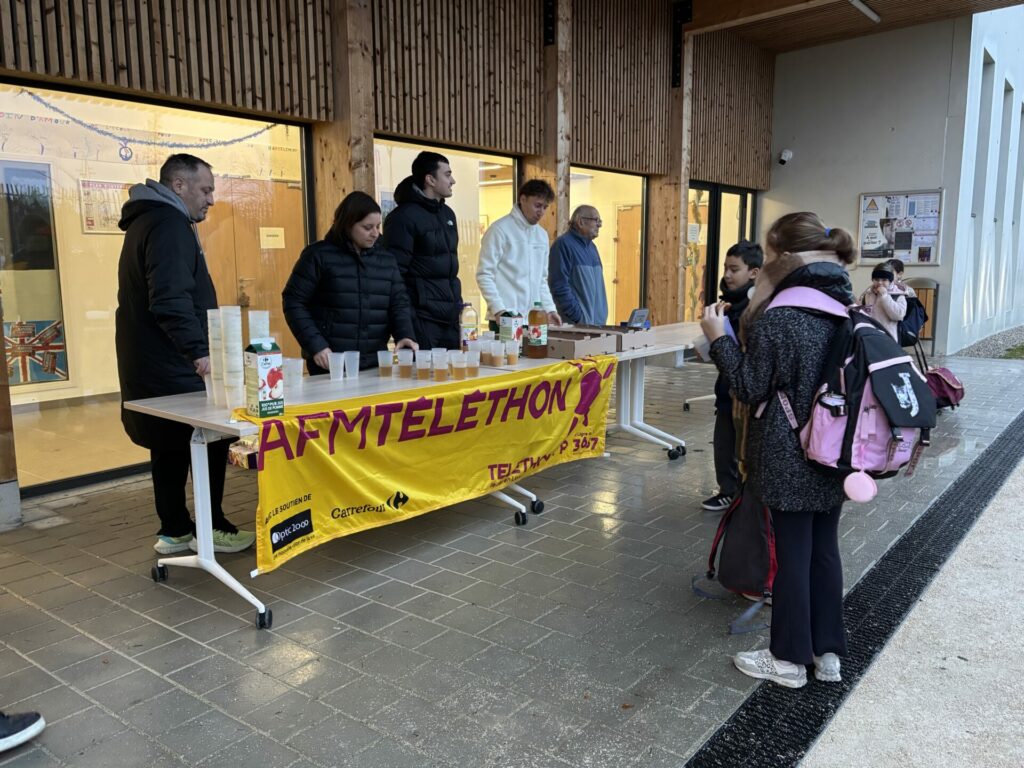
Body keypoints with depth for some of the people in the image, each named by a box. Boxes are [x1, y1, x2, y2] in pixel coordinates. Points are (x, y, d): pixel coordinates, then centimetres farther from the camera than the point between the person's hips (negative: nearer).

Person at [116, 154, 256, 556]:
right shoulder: (168, 224, -14)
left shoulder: (147, 221, 19)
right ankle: (211, 528, 7)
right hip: (173, 367, -10)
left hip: (152, 364, 10)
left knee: (171, 444, 13)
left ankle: (174, 531, 20)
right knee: (210, 440, 0)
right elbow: (170, 299, -27)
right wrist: (199, 350, -32)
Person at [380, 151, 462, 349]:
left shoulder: (447, 213, 16)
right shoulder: (405, 216, -10)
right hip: (422, 316, -8)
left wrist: (458, 305, 17)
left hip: (450, 317, 8)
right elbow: (394, 272, -15)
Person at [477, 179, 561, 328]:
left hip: (535, 319, 6)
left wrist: (549, 309, 10)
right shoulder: (500, 230, -5)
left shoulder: (542, 235, 17)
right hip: (505, 319, -6)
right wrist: (498, 309, -17)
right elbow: (484, 275, -9)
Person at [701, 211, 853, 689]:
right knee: (825, 547, 16)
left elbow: (750, 389, -14)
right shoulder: (848, 308, 4)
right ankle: (828, 651, 28)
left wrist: (718, 338, -9)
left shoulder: (775, 318, -19)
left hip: (790, 457, -7)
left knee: (792, 553, 4)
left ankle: (790, 659, 18)